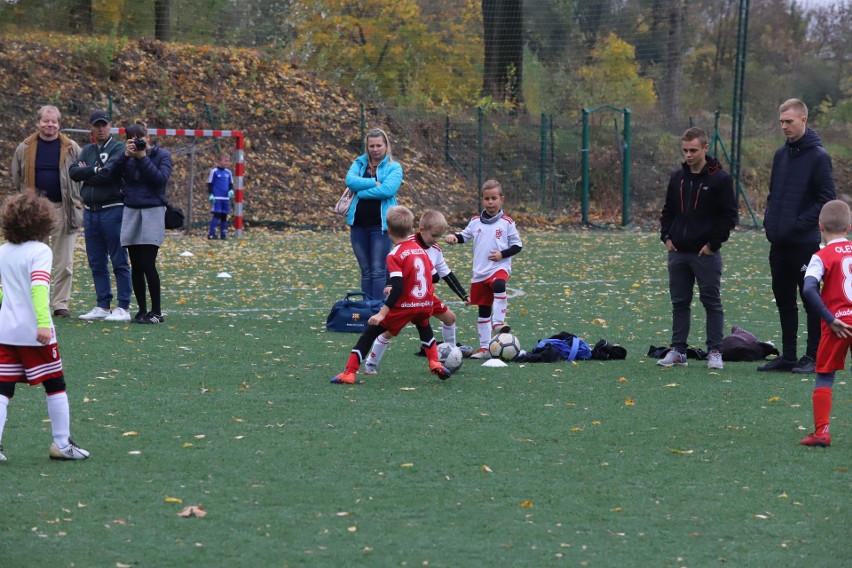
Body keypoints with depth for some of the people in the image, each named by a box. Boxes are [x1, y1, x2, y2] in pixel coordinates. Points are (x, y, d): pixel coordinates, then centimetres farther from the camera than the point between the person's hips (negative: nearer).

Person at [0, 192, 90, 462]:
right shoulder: (40, 251, -11)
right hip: (34, 333, -5)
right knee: (55, 386, 9)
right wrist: (44, 323, -31)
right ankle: (62, 443, 13)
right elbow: (38, 286, -24)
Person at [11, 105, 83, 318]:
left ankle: (60, 303, 6)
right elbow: (17, 179, 14)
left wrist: (76, 203, 2)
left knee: (64, 262, 0)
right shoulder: (24, 149, 6)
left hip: (63, 210, -1)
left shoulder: (71, 148, 3)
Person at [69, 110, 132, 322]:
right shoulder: (87, 151, 15)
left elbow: (110, 173, -18)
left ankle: (123, 308, -3)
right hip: (90, 211, 7)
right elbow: (74, 172, 2)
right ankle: (103, 306, 17)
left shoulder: (118, 148, -3)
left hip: (112, 210, -7)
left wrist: (87, 172, -4)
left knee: (119, 261, -4)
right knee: (96, 262, 10)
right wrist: (96, 170, -9)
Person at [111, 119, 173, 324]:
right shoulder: (127, 156, 10)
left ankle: (156, 311, -6)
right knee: (136, 266, 4)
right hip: (131, 213, 4)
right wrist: (125, 156, -15)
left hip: (153, 211, -4)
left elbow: (161, 179, -13)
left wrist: (143, 157, -14)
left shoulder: (162, 155, 2)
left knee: (147, 264, -12)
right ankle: (142, 310, 11)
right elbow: (113, 175, -3)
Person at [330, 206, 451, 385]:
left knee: (370, 331, 4)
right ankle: (435, 363, 24)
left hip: (404, 306, -6)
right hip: (425, 304, 6)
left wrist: (382, 313, -22)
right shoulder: (420, 249, 8)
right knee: (423, 325, 38)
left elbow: (398, 289, -21)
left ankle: (350, 372, -1)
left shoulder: (395, 256, -12)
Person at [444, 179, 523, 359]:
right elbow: (464, 235, 18)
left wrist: (502, 254, -12)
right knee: (483, 310, 9)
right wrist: (454, 237, -3)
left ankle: (498, 322, -39)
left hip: (500, 267, -4)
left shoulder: (507, 223, -2)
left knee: (498, 285, -40)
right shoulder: (476, 222, 8)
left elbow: (517, 245, 2)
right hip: (480, 271, 4)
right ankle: (484, 348, 17)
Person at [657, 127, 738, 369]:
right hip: (678, 252, 5)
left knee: (712, 302, 0)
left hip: (706, 253, -5)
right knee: (680, 302, 9)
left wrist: (713, 243, -11)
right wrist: (666, 237, 6)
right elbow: (668, 211, 20)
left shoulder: (719, 179, -6)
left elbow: (729, 215, -7)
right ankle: (678, 350, 14)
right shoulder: (677, 178, 11)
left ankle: (714, 351, 5)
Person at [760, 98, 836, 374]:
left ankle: (813, 356, 5)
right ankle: (787, 356, 19)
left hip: (805, 242, -7)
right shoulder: (781, 154, 12)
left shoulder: (818, 156, -9)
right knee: (784, 299, 12)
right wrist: (770, 220, 6)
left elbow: (826, 198, -12)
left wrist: (799, 223, -16)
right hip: (778, 242, 7)